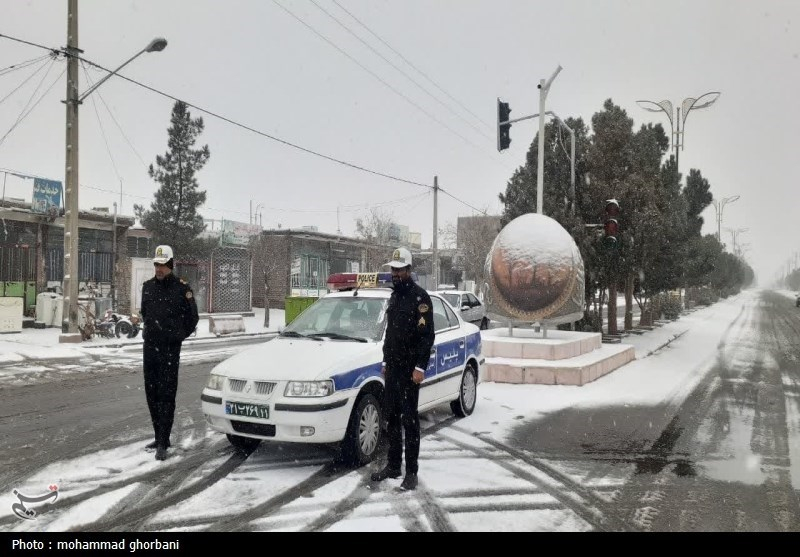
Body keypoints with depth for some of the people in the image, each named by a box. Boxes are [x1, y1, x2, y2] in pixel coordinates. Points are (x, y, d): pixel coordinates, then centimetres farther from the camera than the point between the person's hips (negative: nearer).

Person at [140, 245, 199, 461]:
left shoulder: (181, 287, -7)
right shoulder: (147, 286, 9)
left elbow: (192, 317, 0)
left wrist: (178, 336, 6)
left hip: (170, 349, -6)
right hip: (150, 346, 6)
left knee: (167, 395, -6)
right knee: (151, 394, 10)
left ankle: (163, 443, -5)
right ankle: (159, 437, 22)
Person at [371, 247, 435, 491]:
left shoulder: (419, 296, -10)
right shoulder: (394, 296, 16)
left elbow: (427, 335, -15)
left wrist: (420, 367, -20)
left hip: (409, 369, -8)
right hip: (392, 367, 8)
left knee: (409, 419, -3)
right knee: (391, 417, 12)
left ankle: (412, 472, 4)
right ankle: (393, 465, 22)